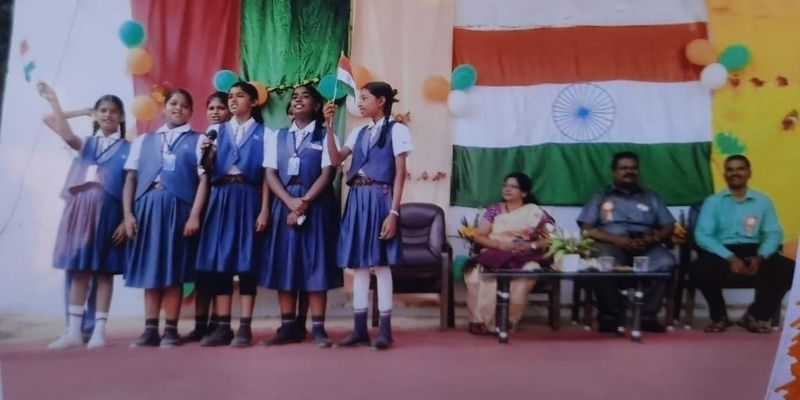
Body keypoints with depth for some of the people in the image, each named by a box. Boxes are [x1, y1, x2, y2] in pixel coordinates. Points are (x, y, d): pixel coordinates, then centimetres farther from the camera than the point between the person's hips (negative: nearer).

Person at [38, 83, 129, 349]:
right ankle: (74, 331, 10)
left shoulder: (127, 149, 4)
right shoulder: (86, 144, 14)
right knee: (77, 270, 4)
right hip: (79, 210, 3)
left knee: (104, 271, 1)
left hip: (108, 212, -3)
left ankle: (98, 332, 6)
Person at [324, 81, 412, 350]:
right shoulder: (359, 132, 16)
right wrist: (329, 126, 1)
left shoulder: (397, 130, -1)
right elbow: (335, 159, 7)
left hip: (380, 200, -6)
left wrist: (393, 212, -15)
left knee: (381, 263, -3)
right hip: (357, 200, 6)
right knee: (358, 265, 7)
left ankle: (384, 330, 6)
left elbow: (400, 174, -7)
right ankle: (359, 329, 15)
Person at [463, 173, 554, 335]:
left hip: (523, 258, 0)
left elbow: (548, 239, 7)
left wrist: (531, 245, -13)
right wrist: (500, 244, -13)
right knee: (477, 271, -34)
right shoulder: (493, 209, 13)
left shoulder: (534, 211, 12)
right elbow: (478, 236, 5)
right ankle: (481, 320, -25)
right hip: (494, 254, 0)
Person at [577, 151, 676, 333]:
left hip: (646, 247, 2)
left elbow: (668, 228, 15)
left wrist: (652, 239, -8)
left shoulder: (651, 197, 25)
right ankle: (609, 316, -18)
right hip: (612, 244, -2)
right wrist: (616, 239, -12)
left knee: (666, 262, -31)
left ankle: (647, 315, -20)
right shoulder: (601, 197, 17)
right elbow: (587, 229, 4)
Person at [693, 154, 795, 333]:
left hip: (753, 252, 3)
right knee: (701, 269, -33)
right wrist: (730, 258, -21)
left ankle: (755, 315, 0)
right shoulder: (713, 201, 4)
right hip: (722, 253, -2)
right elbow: (702, 235, -8)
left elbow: (774, 234, 4)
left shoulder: (763, 201, 12)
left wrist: (759, 258, -16)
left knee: (788, 269, -23)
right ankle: (719, 317, -5)